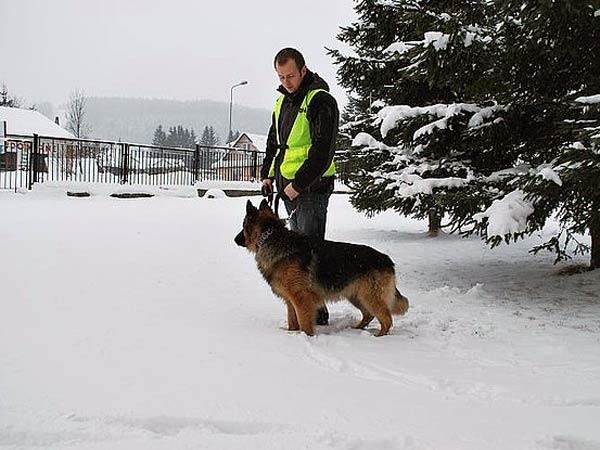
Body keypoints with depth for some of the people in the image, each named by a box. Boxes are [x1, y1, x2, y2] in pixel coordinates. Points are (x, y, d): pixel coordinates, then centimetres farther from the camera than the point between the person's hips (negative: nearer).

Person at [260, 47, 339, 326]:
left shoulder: (320, 100, -12)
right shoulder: (282, 100, 16)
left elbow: (323, 150, -19)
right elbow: (274, 140, 27)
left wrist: (300, 183, -21)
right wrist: (267, 173, 16)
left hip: (312, 187, -9)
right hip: (288, 187, 9)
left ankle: (317, 311, -3)